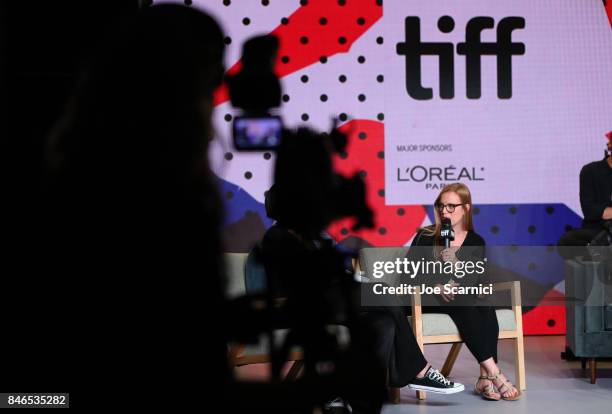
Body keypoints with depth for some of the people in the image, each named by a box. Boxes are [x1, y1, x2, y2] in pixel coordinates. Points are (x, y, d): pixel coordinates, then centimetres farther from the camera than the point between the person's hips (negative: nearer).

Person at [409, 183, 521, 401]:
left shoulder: (476, 242, 12)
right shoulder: (425, 237, 7)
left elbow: (473, 280, 0)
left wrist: (455, 263, -20)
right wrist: (437, 286, -16)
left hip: (464, 298, 2)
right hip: (428, 299, -2)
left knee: (486, 308, -30)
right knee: (463, 304, -33)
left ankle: (485, 378, -37)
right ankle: (494, 373, -38)